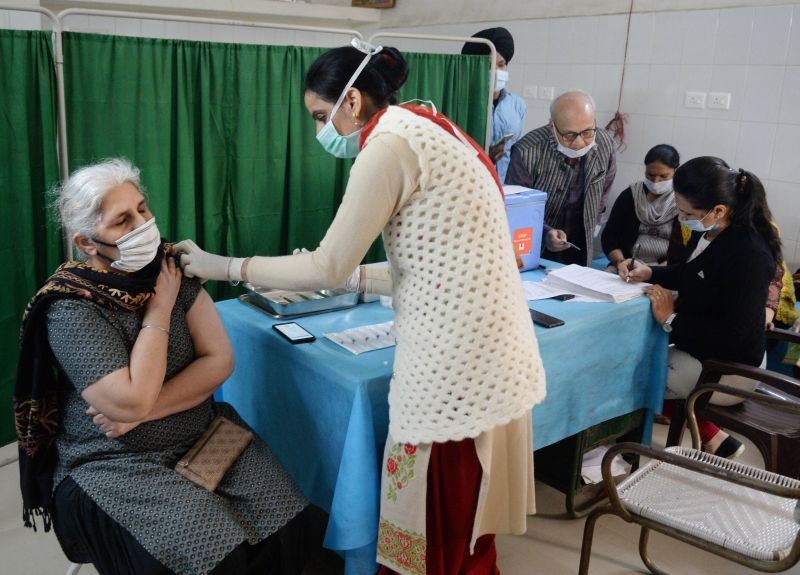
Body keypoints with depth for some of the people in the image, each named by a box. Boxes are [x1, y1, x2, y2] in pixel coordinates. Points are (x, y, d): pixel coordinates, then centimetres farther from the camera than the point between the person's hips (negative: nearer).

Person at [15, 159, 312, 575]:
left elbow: (220, 360, -7)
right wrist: (159, 312, -18)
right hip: (115, 462, -4)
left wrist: (145, 410, -17)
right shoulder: (70, 309, -17)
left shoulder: (170, 267, -3)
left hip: (198, 437, 5)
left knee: (280, 515, -14)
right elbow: (131, 401, -26)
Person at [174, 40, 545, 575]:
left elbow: (326, 268, -11)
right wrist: (353, 279, 17)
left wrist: (223, 266, -1)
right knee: (459, 512, 21)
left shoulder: (388, 144, -13)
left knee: (438, 521, 7)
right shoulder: (426, 130, 16)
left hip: (455, 357, -9)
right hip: (485, 349, 9)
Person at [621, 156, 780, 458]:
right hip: (701, 346, 9)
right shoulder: (708, 232, -6)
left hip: (727, 368, -9)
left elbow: (733, 333, -29)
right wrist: (649, 272, -2)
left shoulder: (750, 255, -30)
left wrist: (671, 320, -23)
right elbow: (687, 274, 15)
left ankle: (712, 439, 11)